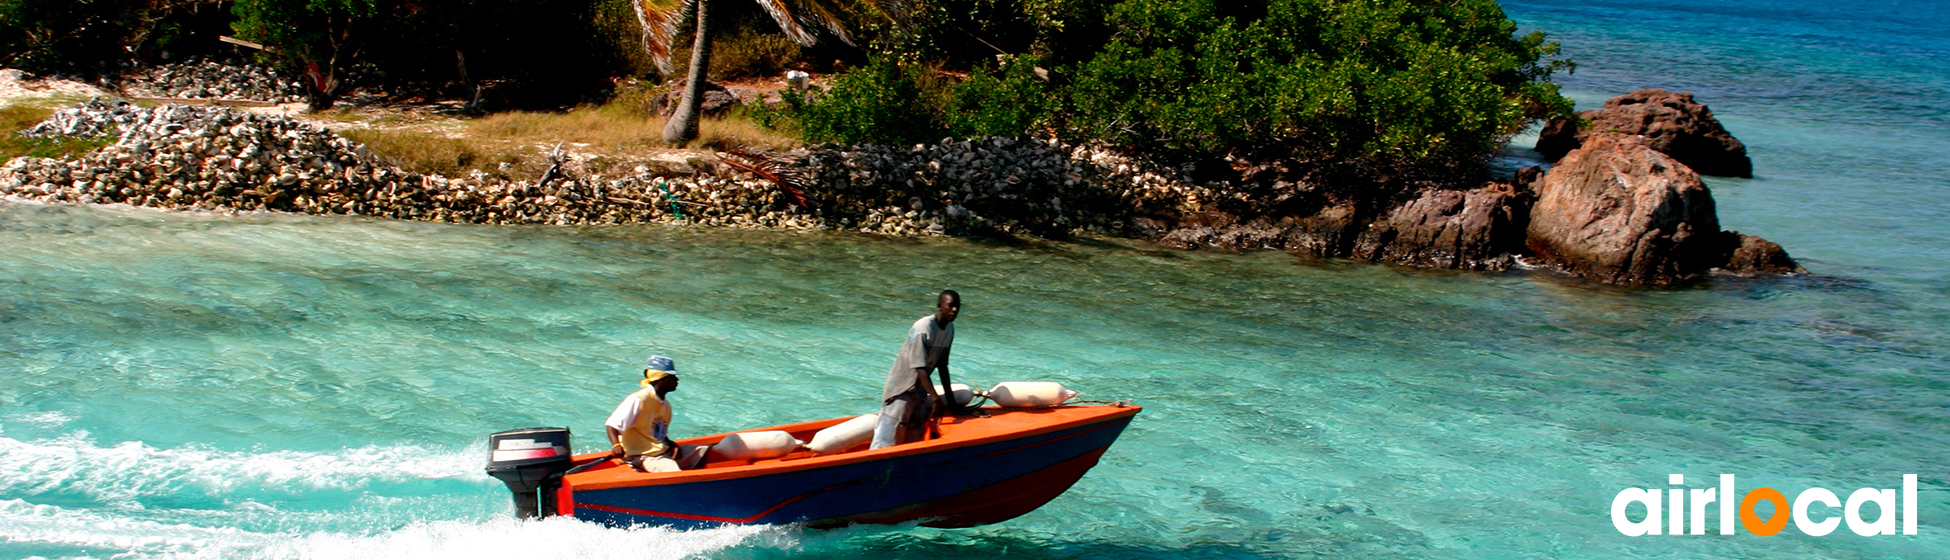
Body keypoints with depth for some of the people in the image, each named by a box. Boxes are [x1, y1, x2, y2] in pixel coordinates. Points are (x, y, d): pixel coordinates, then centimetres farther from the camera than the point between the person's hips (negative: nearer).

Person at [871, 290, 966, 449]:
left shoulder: (949, 329, 3)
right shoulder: (922, 329, -23)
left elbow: (942, 366, 10)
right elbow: (920, 368, -27)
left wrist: (950, 401, 12)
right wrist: (935, 398, -33)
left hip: (920, 392, 9)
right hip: (901, 390, -9)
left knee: (916, 439, 10)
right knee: (887, 440, -10)